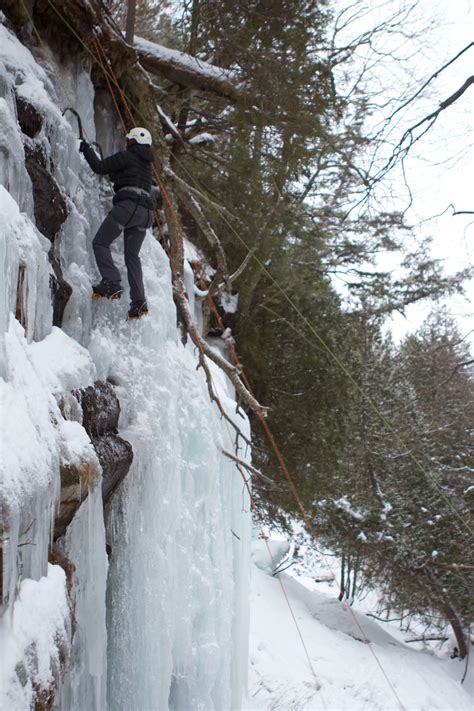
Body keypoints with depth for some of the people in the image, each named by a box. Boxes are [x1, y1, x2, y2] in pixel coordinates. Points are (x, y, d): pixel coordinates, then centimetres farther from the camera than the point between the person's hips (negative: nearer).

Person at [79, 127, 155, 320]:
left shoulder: (127, 156, 4)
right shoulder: (146, 163, 29)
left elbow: (100, 167, 3)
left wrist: (87, 150, 17)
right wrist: (110, 169, 45)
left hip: (128, 205, -8)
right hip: (146, 212, 8)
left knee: (100, 243, 0)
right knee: (132, 256, 10)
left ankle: (112, 283, -17)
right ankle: (139, 301, -1)